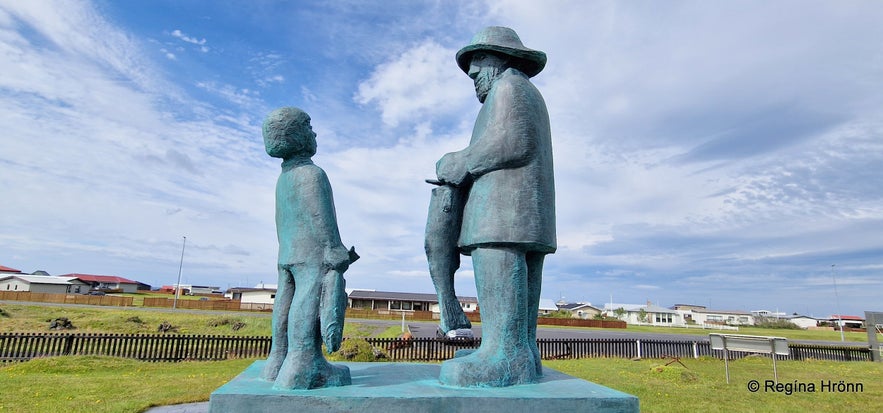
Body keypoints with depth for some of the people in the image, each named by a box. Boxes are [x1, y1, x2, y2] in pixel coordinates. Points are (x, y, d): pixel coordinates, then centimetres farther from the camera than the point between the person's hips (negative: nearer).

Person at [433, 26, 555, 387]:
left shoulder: (509, 85, 1)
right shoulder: (532, 98, 32)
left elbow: (512, 143, -15)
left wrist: (457, 165, -4)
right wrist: (460, 173, 16)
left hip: (503, 208, -10)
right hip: (529, 216, 10)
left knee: (497, 279, -16)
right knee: (520, 282, 3)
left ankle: (504, 354, -19)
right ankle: (520, 356, 2)